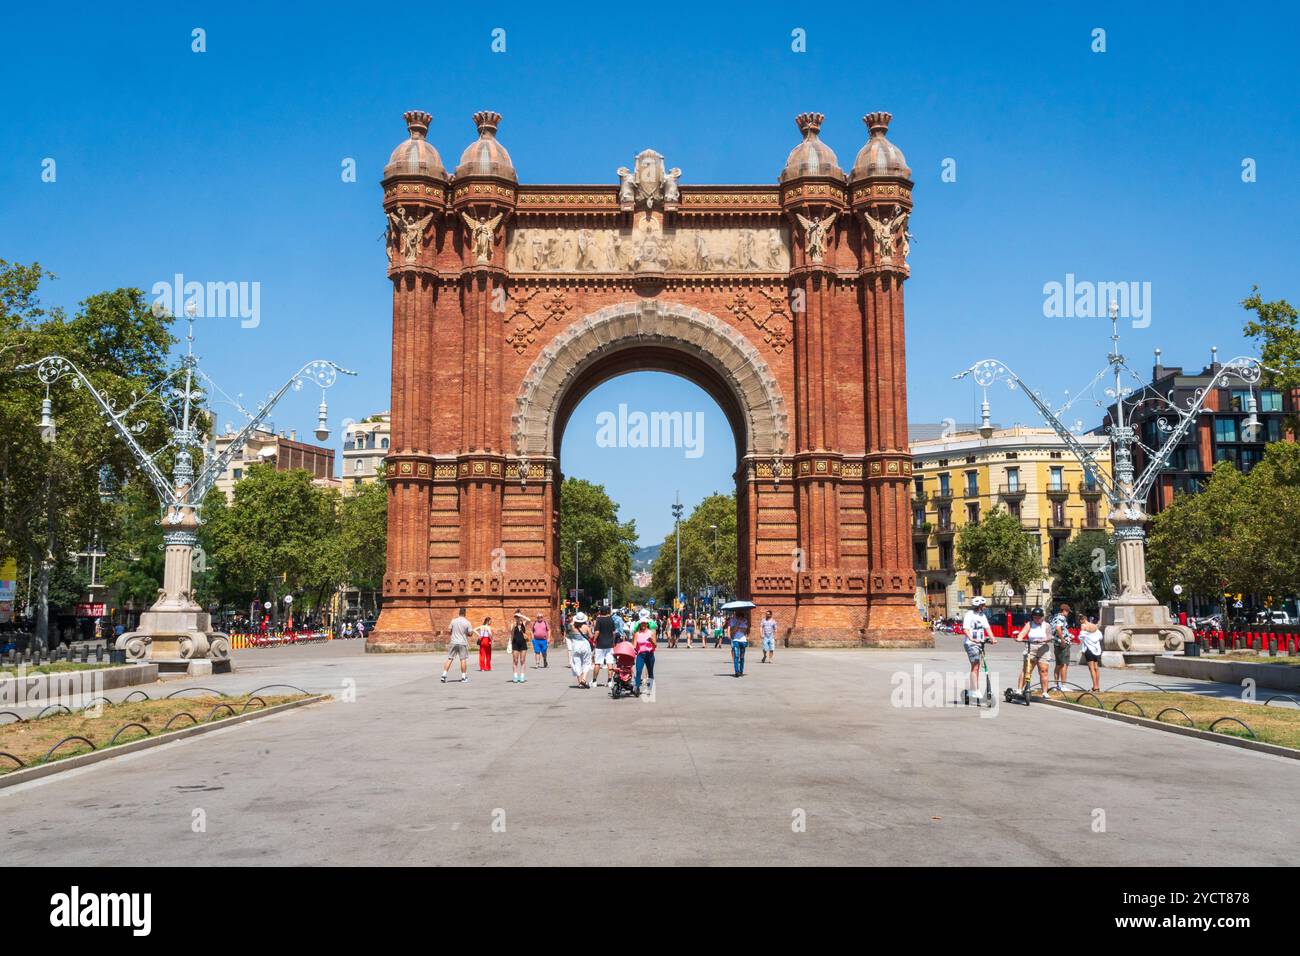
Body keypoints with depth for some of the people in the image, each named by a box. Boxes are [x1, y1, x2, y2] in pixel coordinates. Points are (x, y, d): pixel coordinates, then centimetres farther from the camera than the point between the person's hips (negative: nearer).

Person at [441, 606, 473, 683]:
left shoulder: (453, 620, 0)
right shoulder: (467, 622, -6)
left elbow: (449, 631, 2)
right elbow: (470, 634, -4)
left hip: (453, 642, 2)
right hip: (463, 643, -2)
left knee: (450, 659, 6)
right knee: (463, 660, 4)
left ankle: (444, 675, -1)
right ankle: (463, 677, 6)